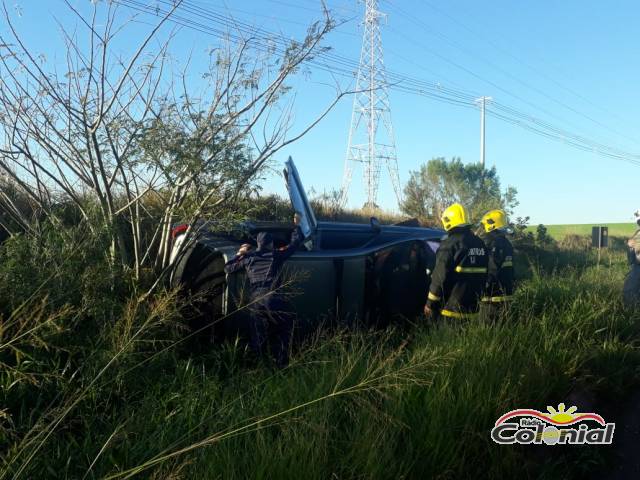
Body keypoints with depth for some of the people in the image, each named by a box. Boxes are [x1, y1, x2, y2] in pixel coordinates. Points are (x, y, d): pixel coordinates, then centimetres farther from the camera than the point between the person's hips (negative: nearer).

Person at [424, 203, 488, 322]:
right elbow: (483, 275, 15)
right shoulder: (480, 243, 10)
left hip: (451, 308, -7)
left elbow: (440, 277, -15)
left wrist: (430, 303, -7)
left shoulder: (450, 244, -13)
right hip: (472, 308, 7)